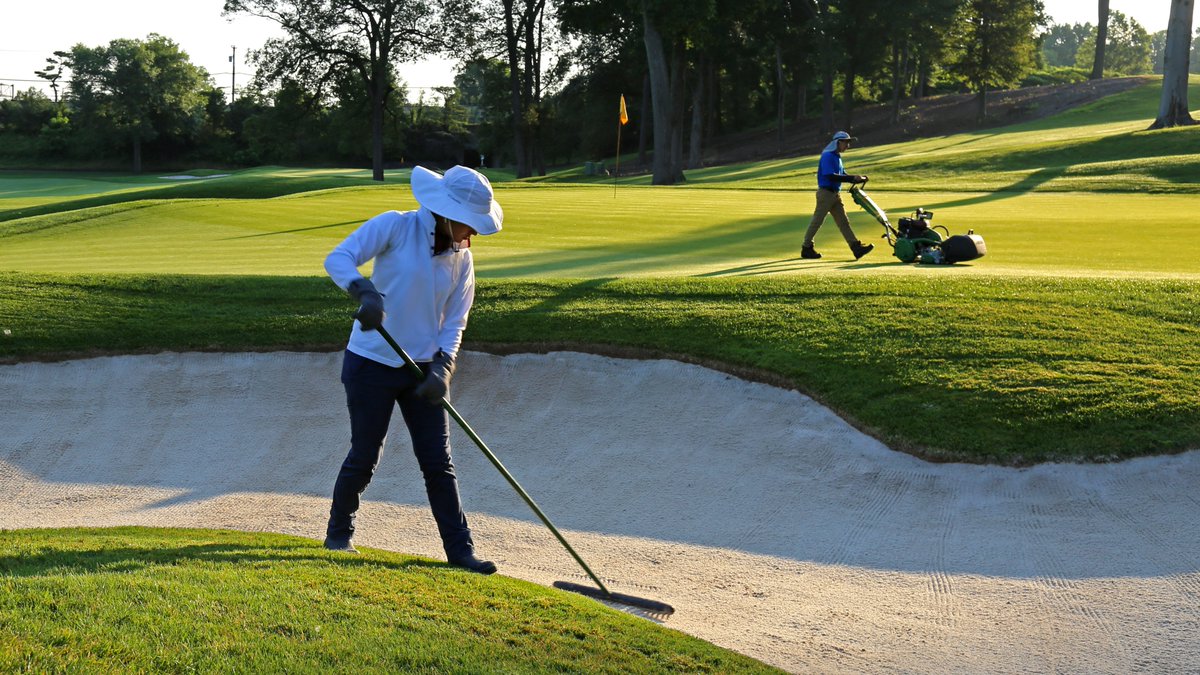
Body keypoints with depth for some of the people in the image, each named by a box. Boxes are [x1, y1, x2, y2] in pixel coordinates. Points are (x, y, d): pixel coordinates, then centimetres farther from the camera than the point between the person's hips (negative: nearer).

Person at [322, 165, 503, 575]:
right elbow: (338, 258, -20)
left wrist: (442, 368, -11)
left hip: (424, 369, 4)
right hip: (373, 364, -4)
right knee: (364, 458, 5)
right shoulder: (395, 227, -12)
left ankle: (459, 549, 7)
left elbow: (454, 323, 5)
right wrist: (365, 291, -39)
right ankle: (338, 534, 27)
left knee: (438, 463, 3)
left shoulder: (461, 257, 3)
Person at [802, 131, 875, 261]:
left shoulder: (837, 156, 15)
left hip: (836, 194, 9)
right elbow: (831, 176, -24)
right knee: (817, 221, 0)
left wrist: (857, 179, -1)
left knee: (843, 221, 3)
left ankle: (856, 247, -2)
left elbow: (842, 175, 15)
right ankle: (806, 248, 10)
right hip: (825, 193, -9)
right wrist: (853, 178, -25)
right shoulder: (827, 156, -15)